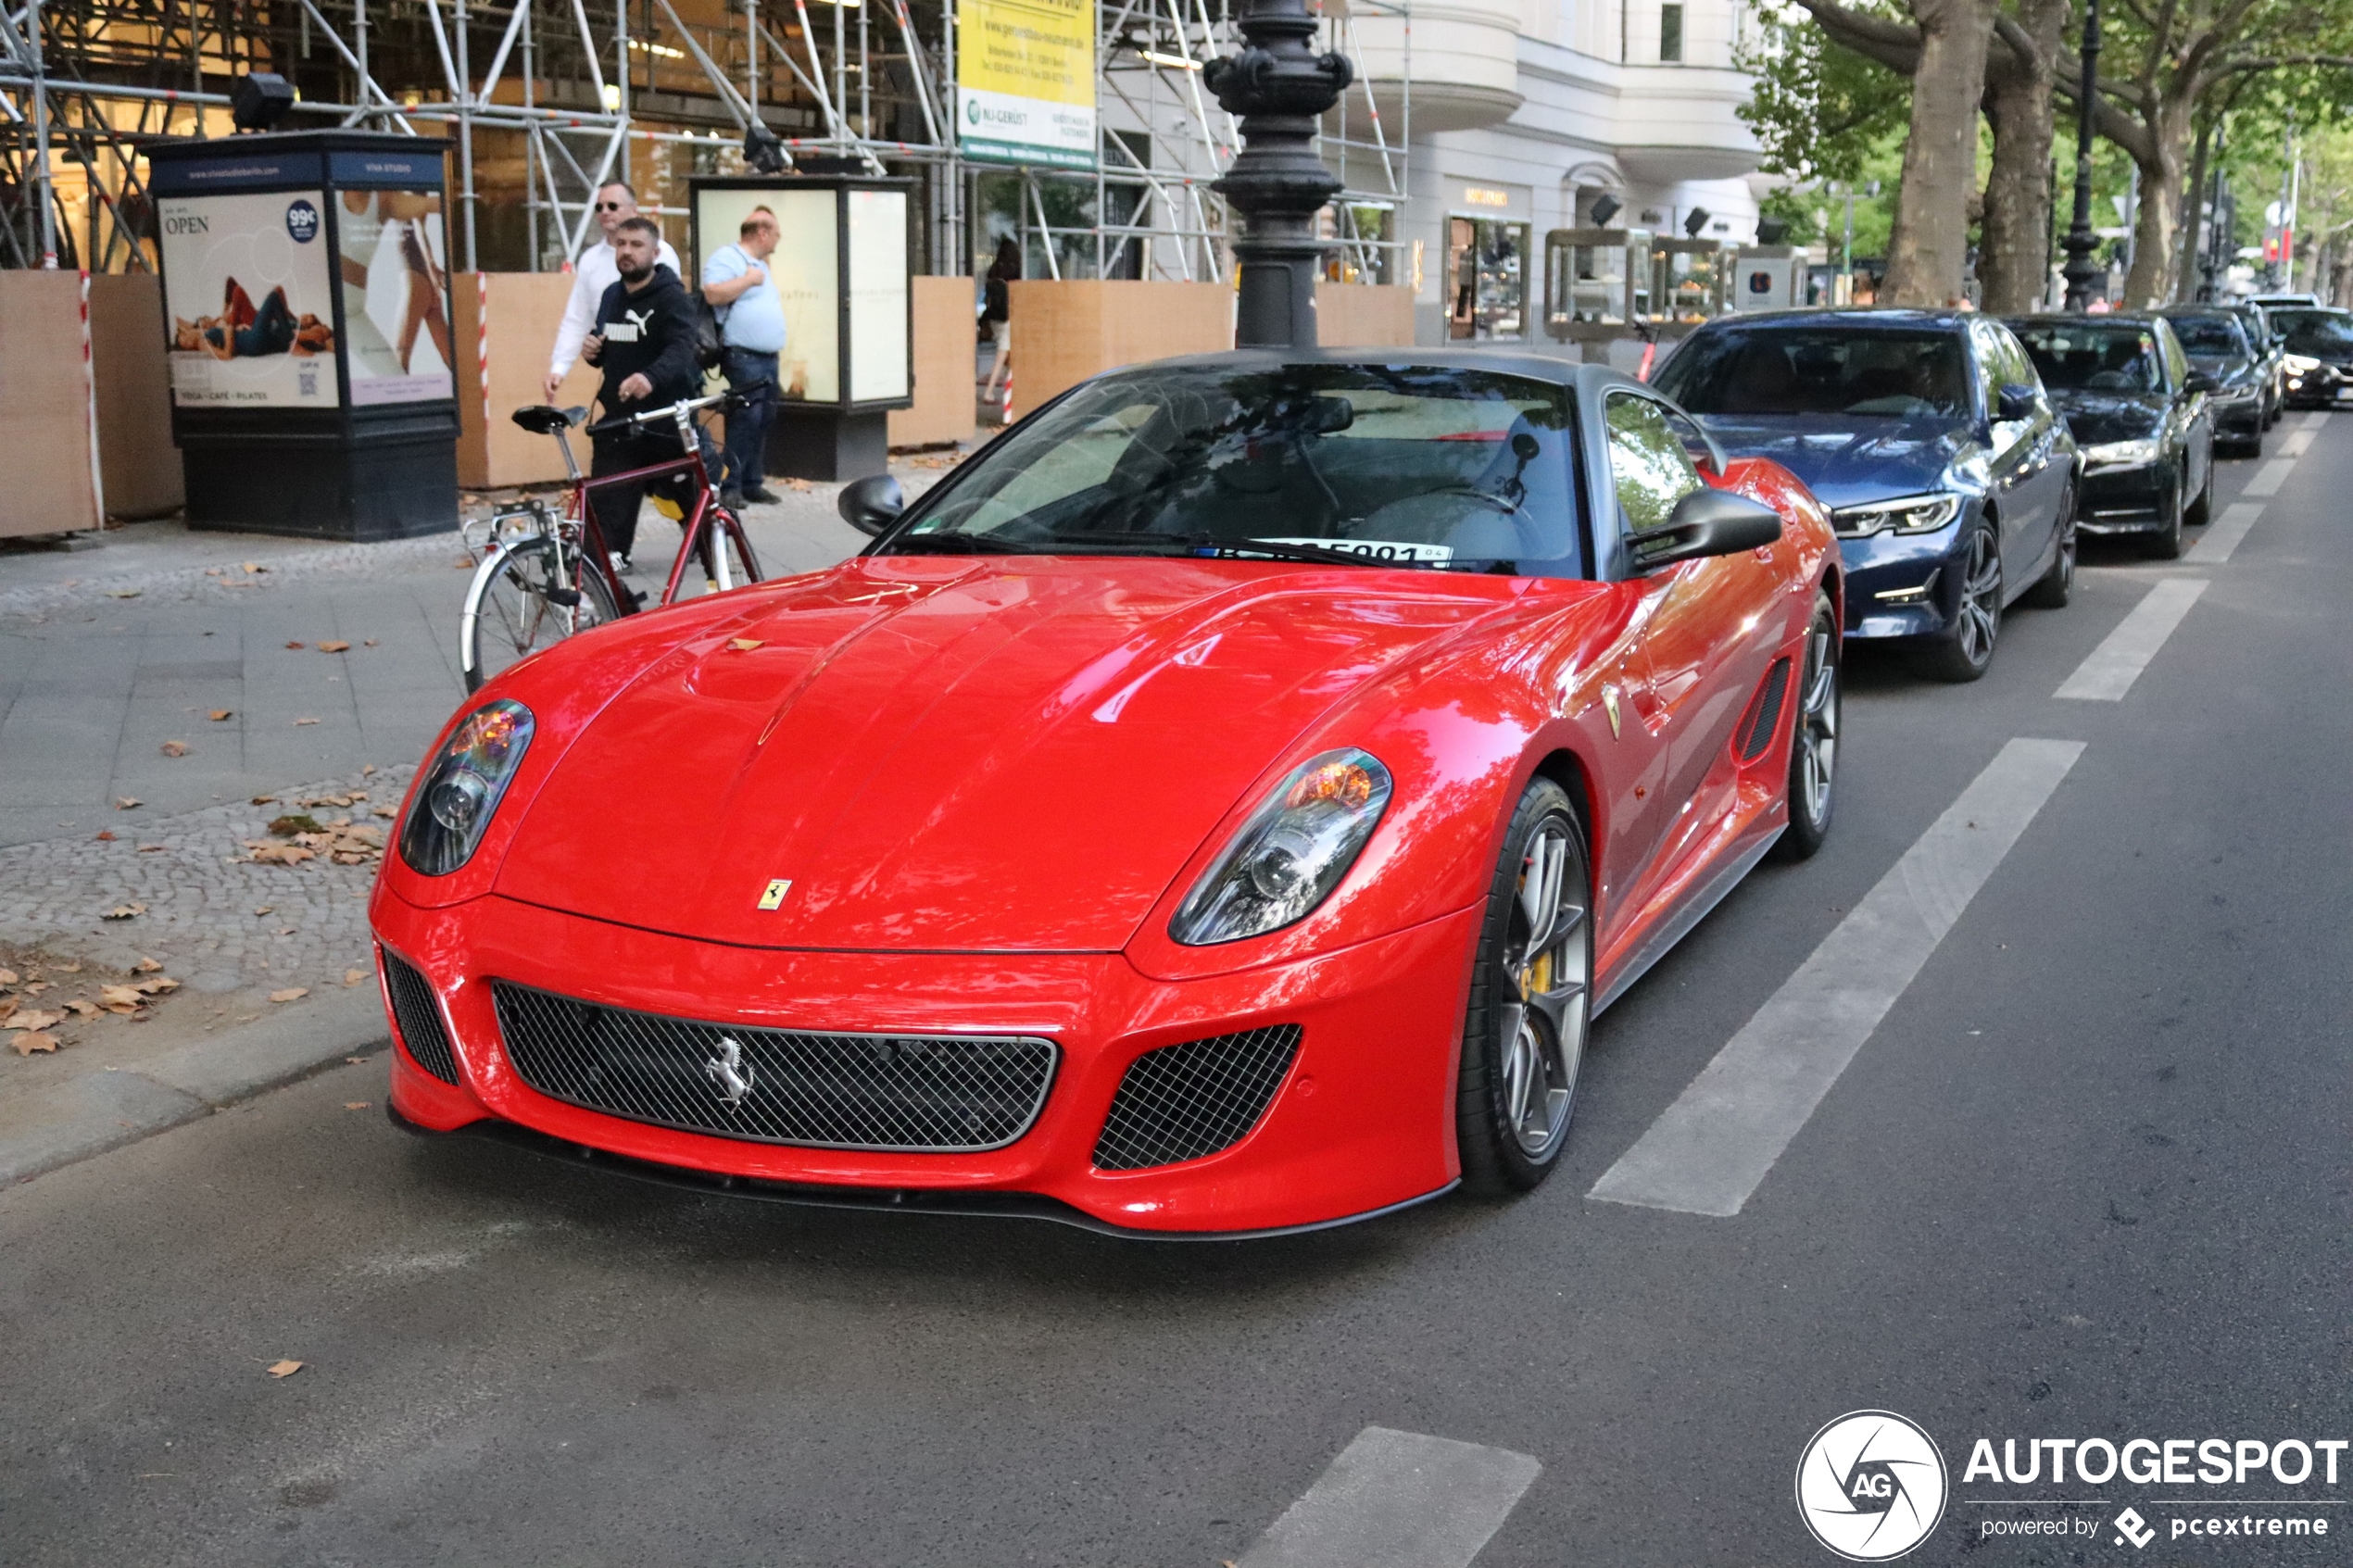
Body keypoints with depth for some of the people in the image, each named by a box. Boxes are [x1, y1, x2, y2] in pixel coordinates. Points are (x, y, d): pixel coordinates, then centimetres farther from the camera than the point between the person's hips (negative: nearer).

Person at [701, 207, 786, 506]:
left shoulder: (760, 265, 23)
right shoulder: (725, 257, -7)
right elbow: (713, 294, -21)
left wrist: (777, 301, 19)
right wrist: (748, 279, -16)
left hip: (768, 358, 10)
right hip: (744, 357, -10)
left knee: (763, 422, 9)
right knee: (745, 422, -15)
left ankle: (752, 482, 16)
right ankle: (730, 486, -12)